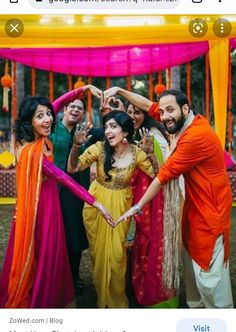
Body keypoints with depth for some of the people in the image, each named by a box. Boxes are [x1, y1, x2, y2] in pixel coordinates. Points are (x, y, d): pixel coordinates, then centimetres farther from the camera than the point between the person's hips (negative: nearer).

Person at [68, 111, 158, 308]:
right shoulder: (99, 148, -14)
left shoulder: (136, 153, -11)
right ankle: (102, 297, 36)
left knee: (116, 253, 3)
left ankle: (117, 300, 29)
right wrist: (76, 145, -32)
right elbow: (72, 168, -17)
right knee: (99, 251, 12)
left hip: (120, 206, 0)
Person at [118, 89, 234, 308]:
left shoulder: (197, 136, -25)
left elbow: (164, 175, -19)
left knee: (209, 274, -3)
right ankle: (194, 306, 33)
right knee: (191, 263, 17)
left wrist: (137, 206, -10)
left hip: (209, 210, -9)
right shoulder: (187, 124, 2)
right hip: (194, 208, 9)